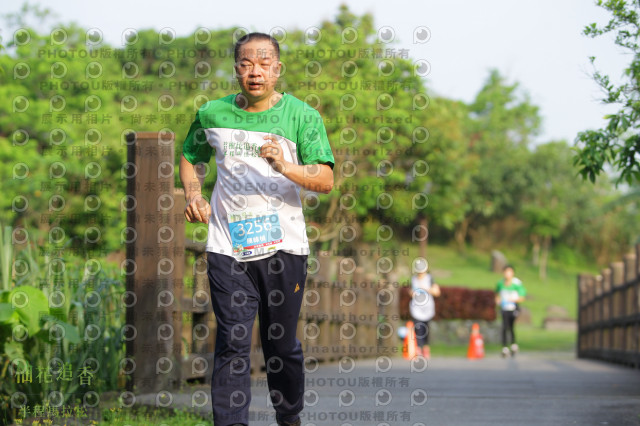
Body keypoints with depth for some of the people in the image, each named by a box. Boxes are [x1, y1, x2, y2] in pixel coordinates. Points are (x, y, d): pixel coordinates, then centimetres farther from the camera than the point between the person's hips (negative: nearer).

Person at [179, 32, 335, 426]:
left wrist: (286, 167, -28)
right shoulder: (212, 114, 7)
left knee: (282, 344, 9)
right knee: (233, 343, -7)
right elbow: (192, 158, 25)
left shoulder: (302, 116, -1)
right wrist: (194, 195, 6)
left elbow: (325, 180, -10)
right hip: (228, 248, 1)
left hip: (284, 246, -1)